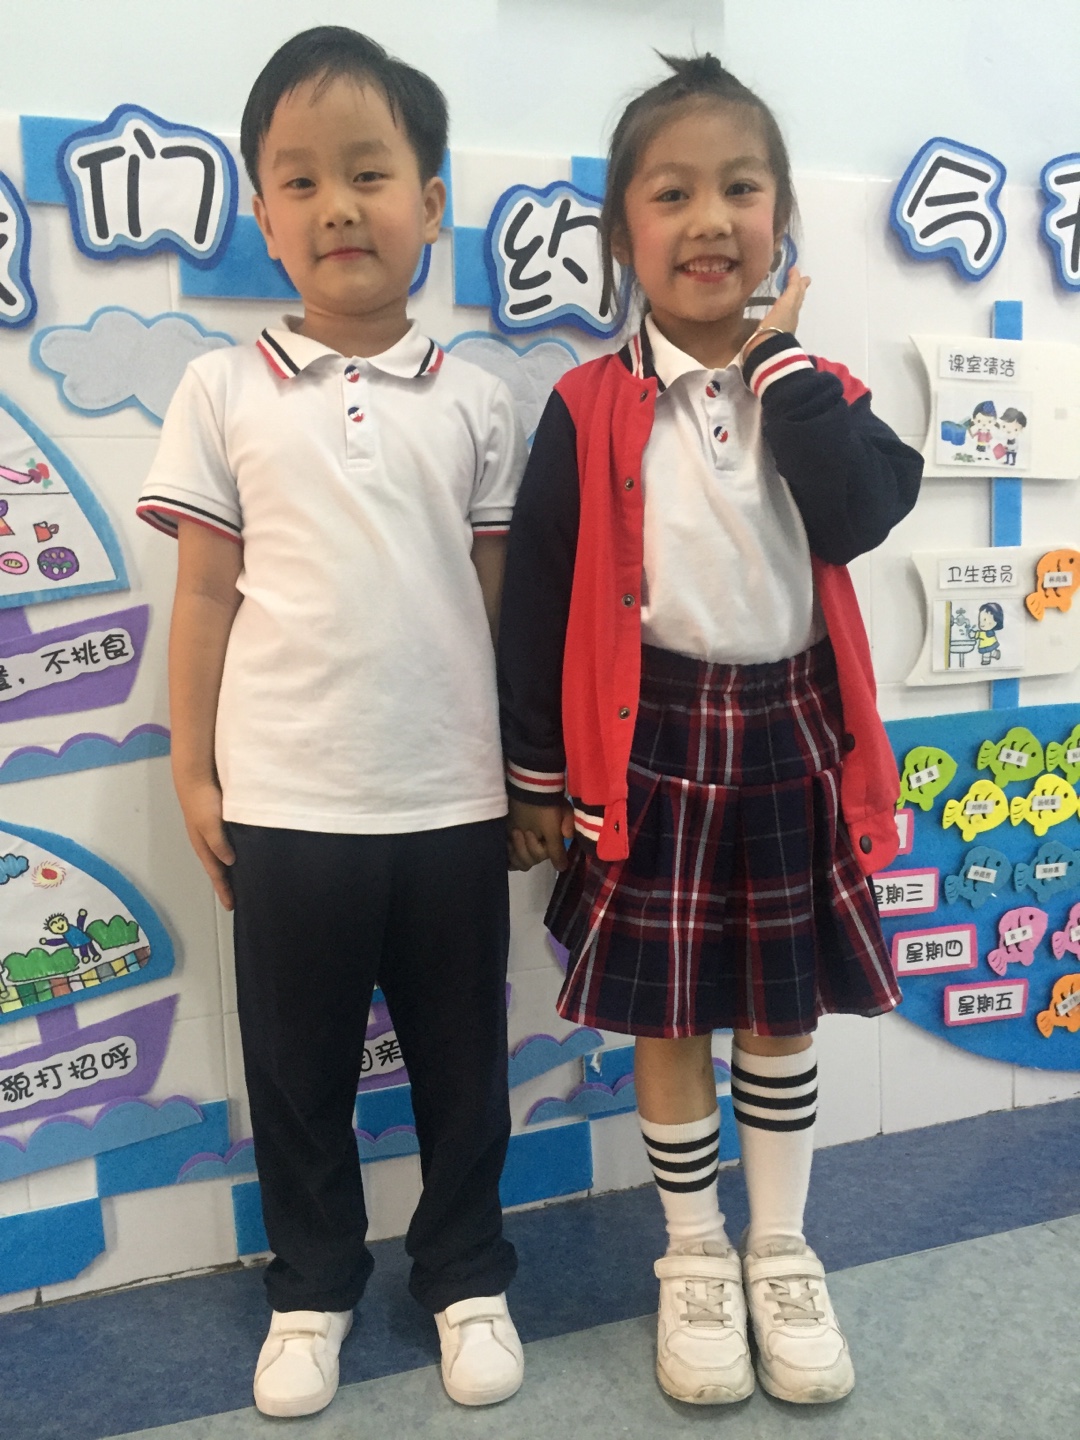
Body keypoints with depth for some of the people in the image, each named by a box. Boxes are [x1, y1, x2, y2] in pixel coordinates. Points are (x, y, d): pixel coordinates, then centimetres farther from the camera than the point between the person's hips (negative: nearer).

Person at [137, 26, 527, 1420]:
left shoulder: (475, 402, 3)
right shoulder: (223, 390, 2)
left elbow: (500, 597, 6)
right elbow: (204, 592, 4)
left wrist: (531, 772, 5)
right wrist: (191, 773, 2)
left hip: (452, 796, 1)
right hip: (283, 799, 0)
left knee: (460, 1059, 14)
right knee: (298, 1067, 15)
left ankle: (465, 1272, 37)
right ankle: (312, 1285, 38)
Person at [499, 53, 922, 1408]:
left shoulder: (812, 389, 4)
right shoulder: (589, 409, -5)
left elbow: (857, 515, -16)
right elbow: (537, 594, -3)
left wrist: (780, 358, -12)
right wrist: (537, 772, -2)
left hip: (790, 737, 3)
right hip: (652, 742, -2)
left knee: (780, 1016, 16)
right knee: (668, 1022, 11)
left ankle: (782, 1250, 38)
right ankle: (695, 1259, 35)